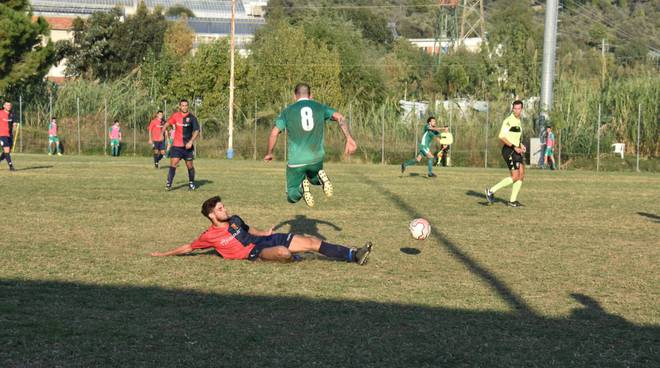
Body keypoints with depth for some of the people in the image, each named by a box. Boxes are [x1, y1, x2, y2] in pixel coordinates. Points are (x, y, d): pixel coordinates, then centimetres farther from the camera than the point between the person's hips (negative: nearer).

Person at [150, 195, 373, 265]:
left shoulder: (234, 220, 14)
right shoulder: (210, 236, -4)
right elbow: (189, 247, 5)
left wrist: (264, 233, 12)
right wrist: (164, 254, 5)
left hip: (267, 239, 6)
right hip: (255, 252, -6)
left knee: (312, 242, -8)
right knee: (283, 252, -41)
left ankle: (354, 255, -10)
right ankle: (292, 260, -3)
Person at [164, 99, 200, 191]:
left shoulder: (191, 117, -5)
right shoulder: (175, 116, 1)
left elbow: (197, 130, -9)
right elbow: (167, 124, 16)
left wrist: (191, 142, -18)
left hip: (188, 146, -1)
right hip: (176, 145, 1)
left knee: (189, 165, 6)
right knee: (173, 163, -11)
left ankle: (191, 183, 22)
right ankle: (169, 183, -9)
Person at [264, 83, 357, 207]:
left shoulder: (288, 111, 5)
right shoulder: (320, 108, 8)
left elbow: (274, 133, 0)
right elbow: (339, 117, -8)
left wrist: (269, 153, 16)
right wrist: (349, 139, -16)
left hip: (296, 161, -1)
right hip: (316, 158, 2)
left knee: (292, 197, 14)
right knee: (314, 180, 33)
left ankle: (302, 187, -21)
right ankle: (320, 176, -4)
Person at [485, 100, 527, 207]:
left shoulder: (518, 121, 16)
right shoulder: (508, 121, -14)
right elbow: (501, 137, -22)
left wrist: (521, 146, 11)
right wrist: (514, 147, -24)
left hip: (516, 151, 9)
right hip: (509, 151, -9)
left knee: (521, 175, 5)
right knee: (515, 177, -12)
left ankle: (513, 201, 9)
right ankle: (491, 191, -6)